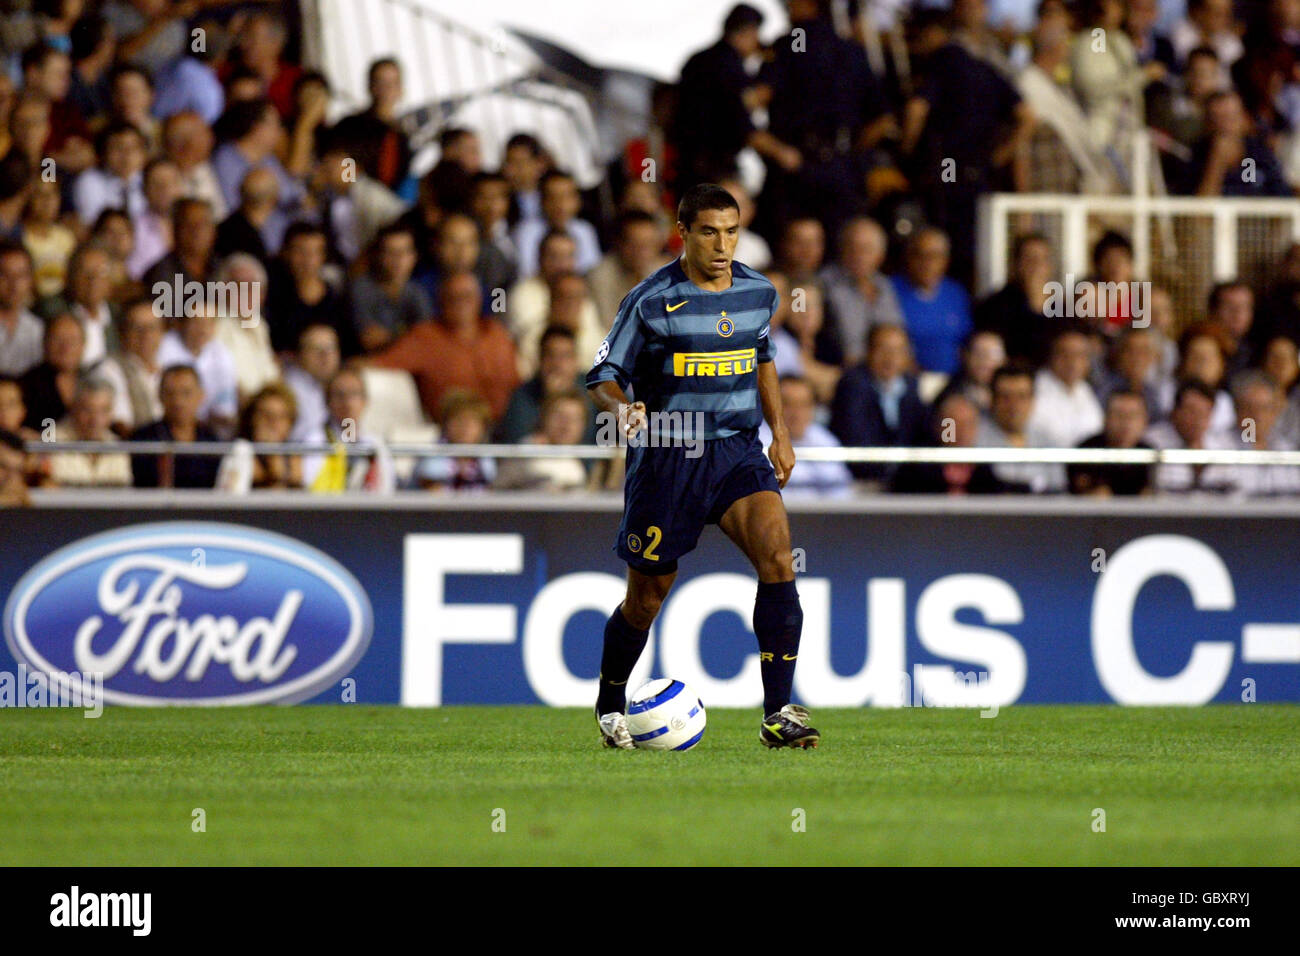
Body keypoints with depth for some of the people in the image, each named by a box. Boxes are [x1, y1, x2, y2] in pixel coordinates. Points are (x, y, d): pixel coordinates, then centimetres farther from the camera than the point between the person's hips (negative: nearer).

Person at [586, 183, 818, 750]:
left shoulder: (758, 293, 5)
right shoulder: (652, 301, -9)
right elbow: (603, 376, -4)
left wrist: (780, 432, 16)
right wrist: (622, 408, -26)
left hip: (737, 449, 3)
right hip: (665, 457, -3)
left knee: (776, 549, -21)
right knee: (647, 597, 4)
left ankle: (778, 713, -21)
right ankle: (611, 707, 33)